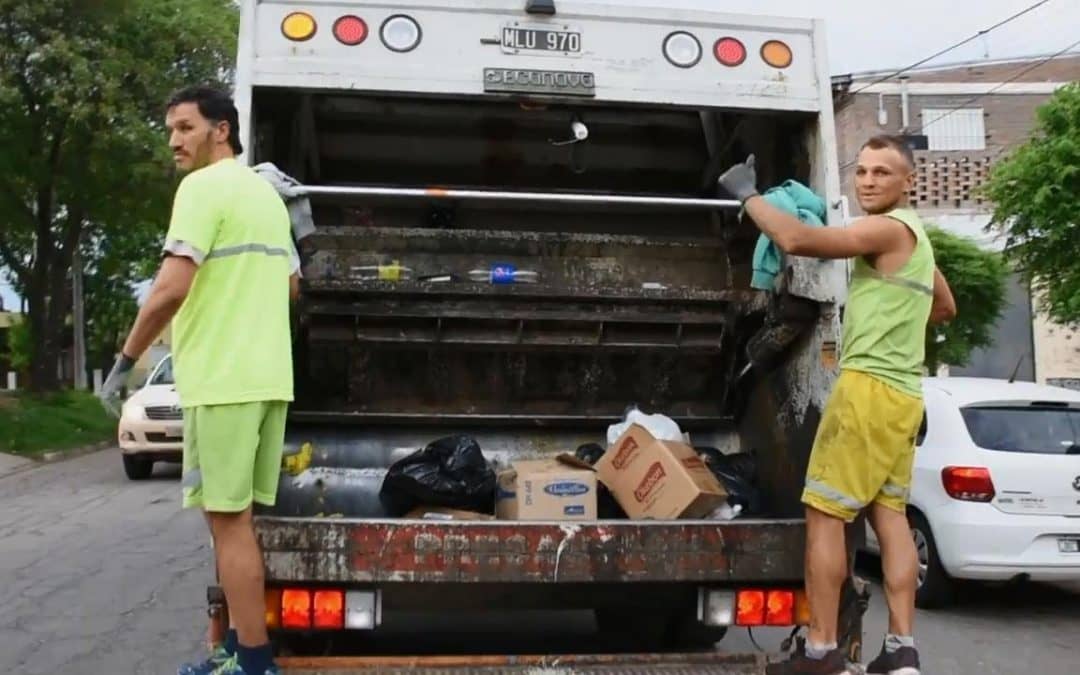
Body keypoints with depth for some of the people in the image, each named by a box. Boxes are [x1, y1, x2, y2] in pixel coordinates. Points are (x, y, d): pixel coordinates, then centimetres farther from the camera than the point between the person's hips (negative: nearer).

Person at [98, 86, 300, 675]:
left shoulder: (205, 186, -10)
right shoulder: (266, 193, 18)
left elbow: (171, 287, -19)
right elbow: (290, 284, 26)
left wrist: (126, 359, -9)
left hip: (224, 379, -9)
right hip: (267, 375, 9)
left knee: (227, 518, -4)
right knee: (233, 517, 14)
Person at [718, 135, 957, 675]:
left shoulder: (889, 227, -11)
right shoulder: (913, 235, 21)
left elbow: (796, 240, -22)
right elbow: (945, 307, 36)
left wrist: (748, 194, -10)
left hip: (869, 385, -10)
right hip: (902, 391, 10)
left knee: (824, 514, -7)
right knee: (890, 514, 7)